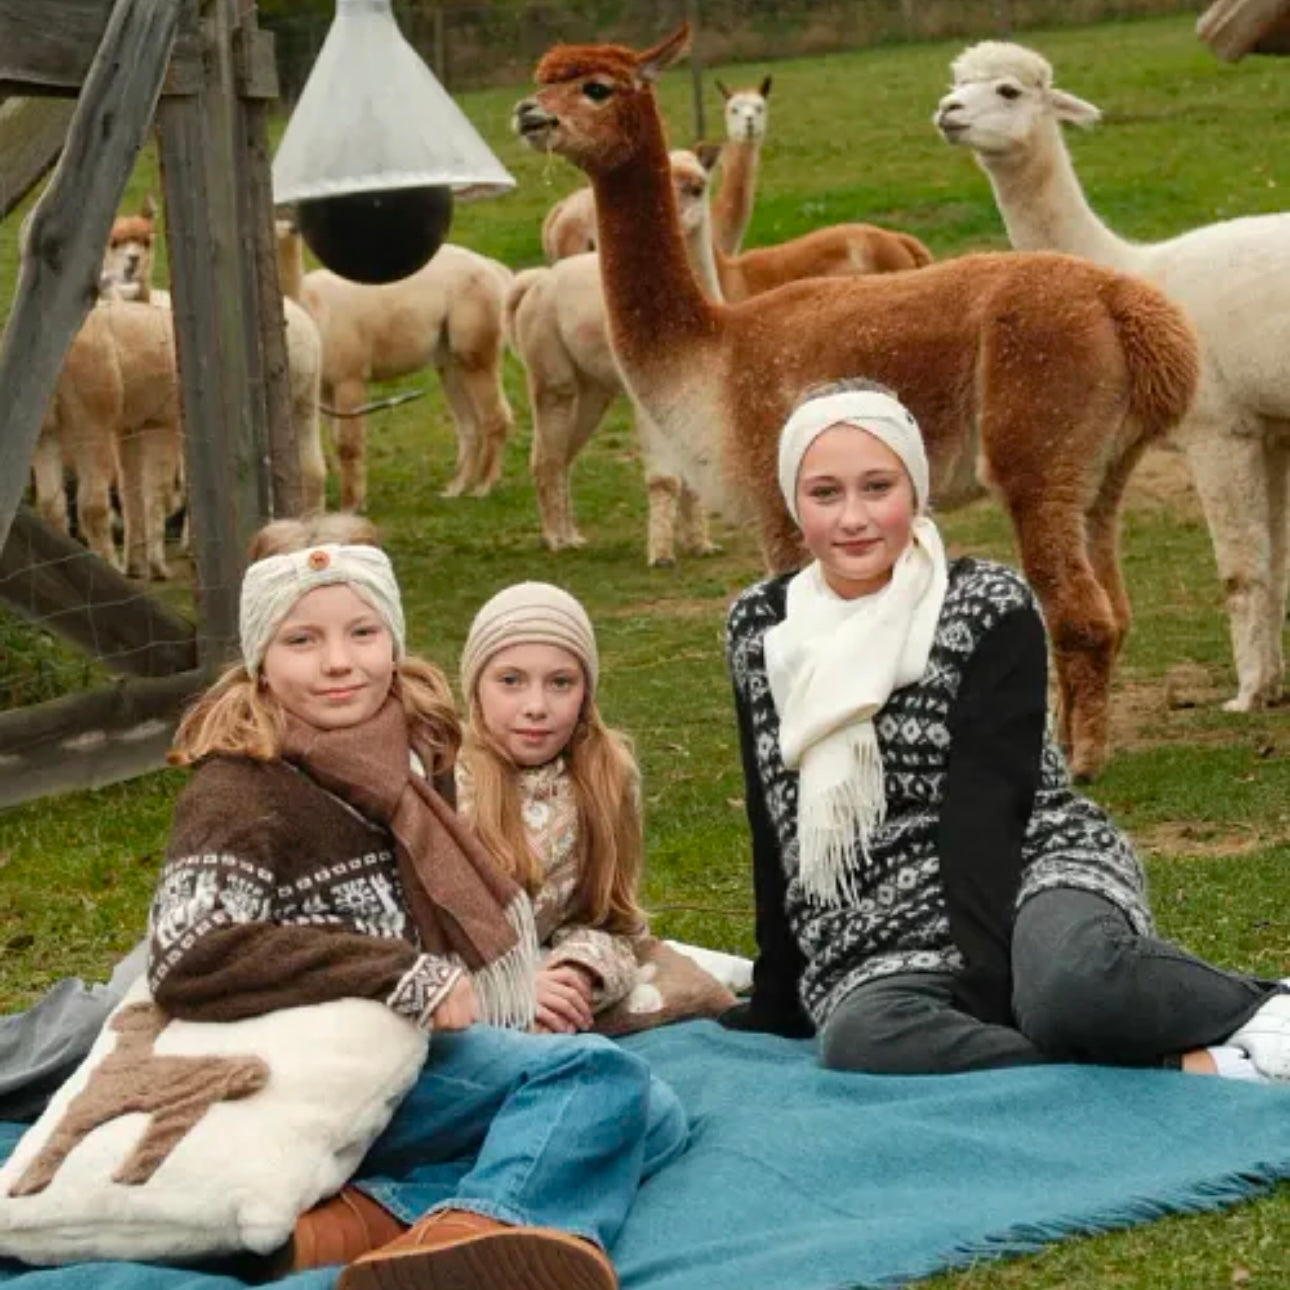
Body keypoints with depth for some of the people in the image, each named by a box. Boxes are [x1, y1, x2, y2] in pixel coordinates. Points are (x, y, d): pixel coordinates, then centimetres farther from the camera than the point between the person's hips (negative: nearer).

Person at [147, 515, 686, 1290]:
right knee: (597, 1077, -21)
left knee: (650, 1117, -8)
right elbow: (187, 961, -27)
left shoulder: (415, 749, 9)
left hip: (422, 1052, 8)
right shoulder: (242, 792, -12)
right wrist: (410, 980, -23)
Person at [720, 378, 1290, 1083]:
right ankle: (1195, 1068, -29)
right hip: (885, 951, 4)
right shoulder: (757, 627, 9)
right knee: (858, 1038, -35)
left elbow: (984, 805, -13)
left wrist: (987, 976, -23)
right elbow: (773, 825, 14)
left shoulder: (989, 608, -4)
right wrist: (778, 998, 12)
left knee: (1069, 980, -41)